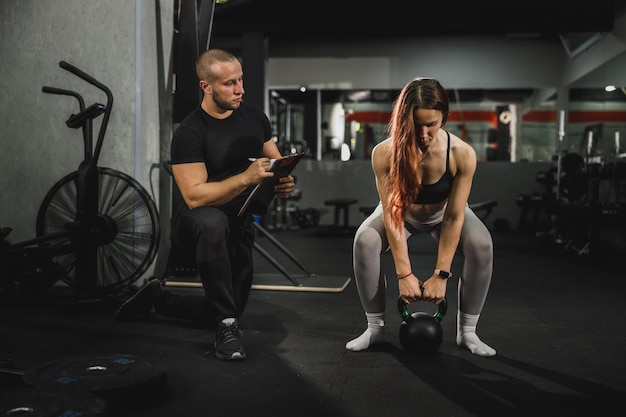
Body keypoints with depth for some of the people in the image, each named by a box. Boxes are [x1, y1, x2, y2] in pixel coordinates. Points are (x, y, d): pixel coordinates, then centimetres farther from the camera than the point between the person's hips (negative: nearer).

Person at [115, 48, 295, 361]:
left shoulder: (254, 117, -1)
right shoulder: (189, 133, -20)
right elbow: (195, 196, -28)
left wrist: (284, 182, -17)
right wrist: (246, 178, -39)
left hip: (239, 224, 6)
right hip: (195, 220, -6)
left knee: (223, 312, 12)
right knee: (213, 224, -44)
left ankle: (157, 300, 35)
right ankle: (226, 327, -31)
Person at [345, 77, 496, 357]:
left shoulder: (462, 154, -33)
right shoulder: (385, 153, -33)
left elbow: (453, 218, -29)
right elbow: (392, 216, -29)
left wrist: (441, 274, -29)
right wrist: (404, 274, -31)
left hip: (443, 213, 0)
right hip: (404, 213, 0)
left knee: (481, 244, -29)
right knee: (364, 240, -28)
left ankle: (467, 330, -11)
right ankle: (375, 326, -10)